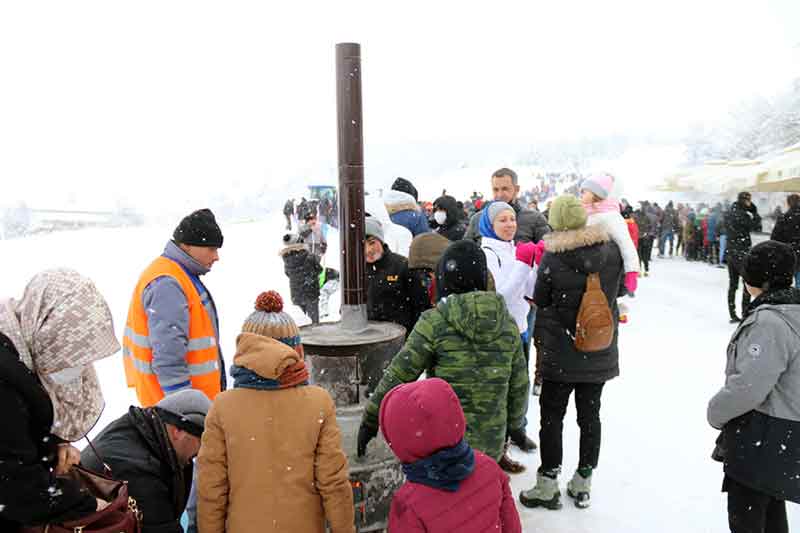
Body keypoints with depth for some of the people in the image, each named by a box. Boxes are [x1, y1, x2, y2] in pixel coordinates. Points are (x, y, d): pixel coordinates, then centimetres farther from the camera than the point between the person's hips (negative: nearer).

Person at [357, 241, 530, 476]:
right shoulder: (507, 322, 1)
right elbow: (519, 384, 9)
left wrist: (370, 421, -1)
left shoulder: (435, 321, -13)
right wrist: (515, 423, 25)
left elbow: (398, 375, -12)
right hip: (491, 447, 4)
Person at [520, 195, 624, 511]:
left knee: (552, 416, 9)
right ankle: (583, 484, 27)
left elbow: (540, 300, -5)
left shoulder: (552, 258, -18)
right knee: (590, 414, 15)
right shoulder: (612, 250, -5)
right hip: (600, 351, 4)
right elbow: (621, 289, 11)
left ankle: (548, 486, 18)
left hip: (560, 352, -4)